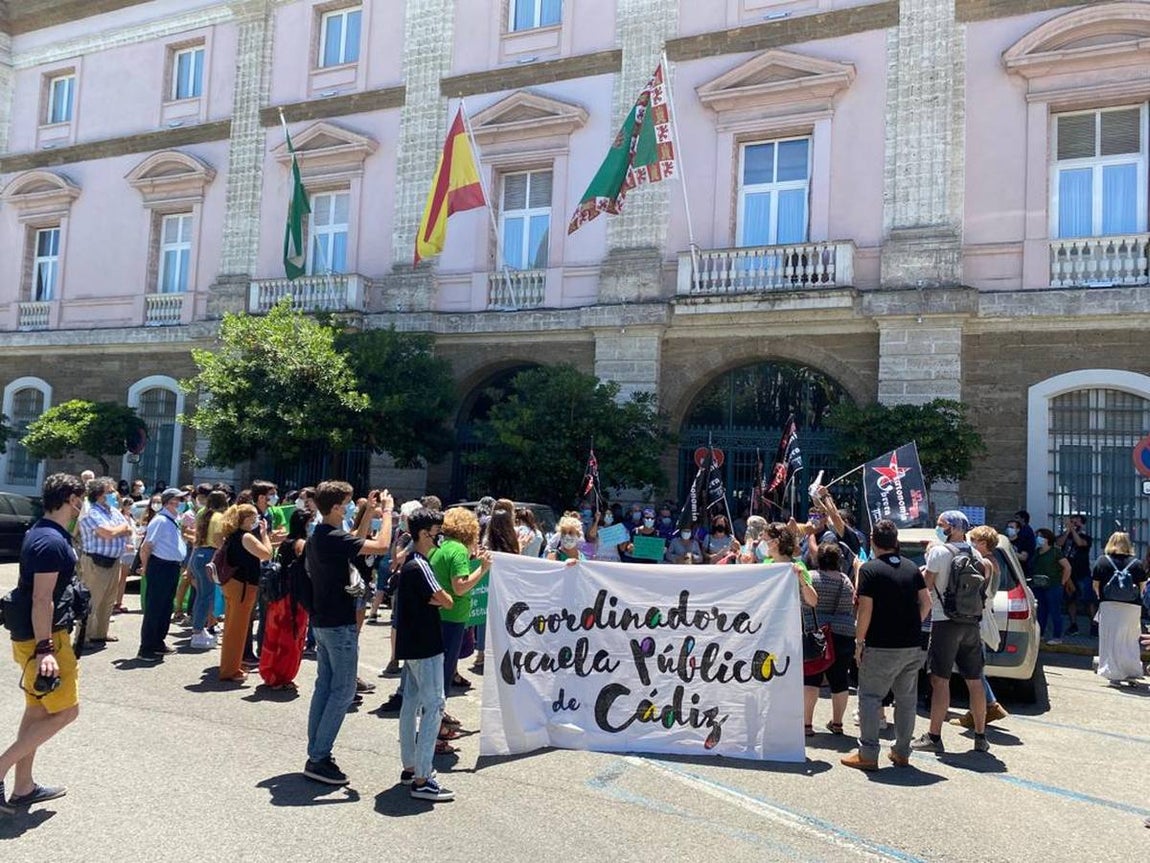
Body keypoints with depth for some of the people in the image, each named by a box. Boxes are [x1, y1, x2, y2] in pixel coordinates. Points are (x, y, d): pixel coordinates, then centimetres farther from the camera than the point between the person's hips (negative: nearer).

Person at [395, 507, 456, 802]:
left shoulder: (410, 562, 11)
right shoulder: (419, 566, -20)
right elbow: (446, 601, -16)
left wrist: (431, 599, -4)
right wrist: (440, 599, 1)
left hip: (411, 644, 10)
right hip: (425, 645, -10)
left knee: (411, 702, 15)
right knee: (433, 706, -7)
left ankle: (409, 766, 26)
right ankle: (421, 779, -5)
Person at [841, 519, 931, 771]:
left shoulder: (869, 569, -9)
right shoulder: (911, 567, 8)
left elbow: (865, 609, -14)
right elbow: (926, 602, 7)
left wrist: (859, 642, -7)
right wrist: (913, 627, 16)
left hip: (882, 647, -6)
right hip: (912, 646, 6)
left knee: (870, 697, 2)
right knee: (907, 699, 14)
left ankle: (868, 754, 2)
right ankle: (902, 752, 21)